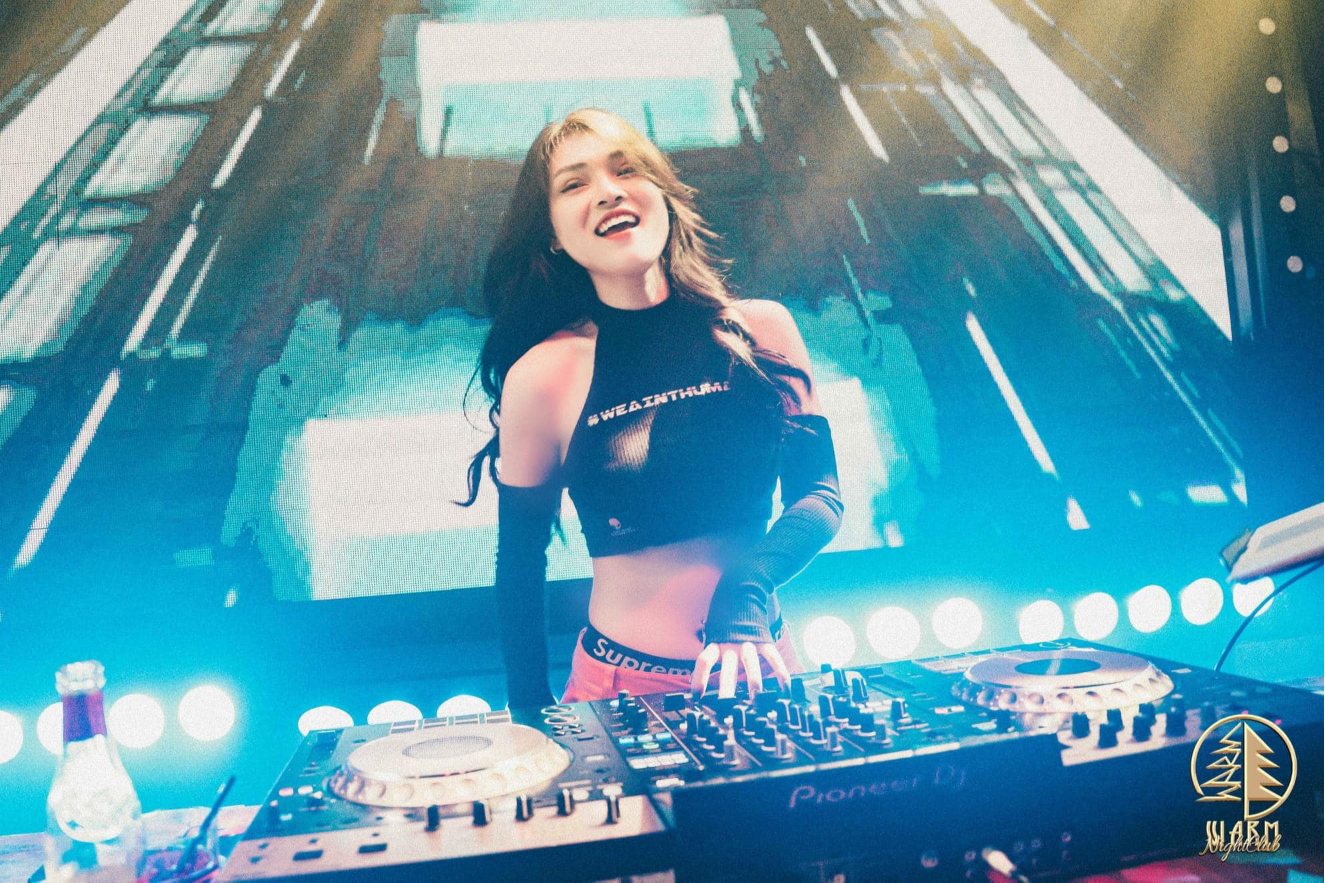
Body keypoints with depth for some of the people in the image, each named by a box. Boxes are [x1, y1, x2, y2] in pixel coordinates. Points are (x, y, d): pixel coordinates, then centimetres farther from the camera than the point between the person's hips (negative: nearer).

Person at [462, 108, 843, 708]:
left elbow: (820, 493, -2)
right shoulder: (541, 377, -10)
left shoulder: (761, 330, -3)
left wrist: (746, 590, -20)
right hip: (621, 689, -1)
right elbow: (520, 563, 0)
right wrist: (534, 724, 0)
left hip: (764, 673, 2)